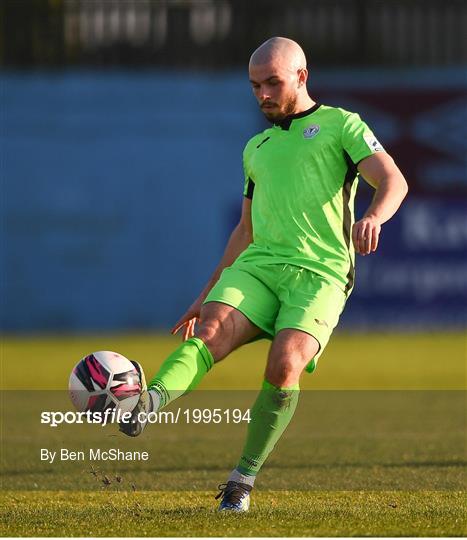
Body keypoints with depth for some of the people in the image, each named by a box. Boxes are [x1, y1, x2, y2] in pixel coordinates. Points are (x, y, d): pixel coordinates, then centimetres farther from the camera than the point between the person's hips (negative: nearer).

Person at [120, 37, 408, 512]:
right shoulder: (256, 148, 27)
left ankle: (242, 480, -13)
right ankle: (147, 401, -52)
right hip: (258, 264, 5)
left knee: (283, 366, -26)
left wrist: (373, 217, -27)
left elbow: (392, 181, -4)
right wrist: (206, 295, 26)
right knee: (213, 330, -26)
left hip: (320, 273, -4)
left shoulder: (340, 125, 10)